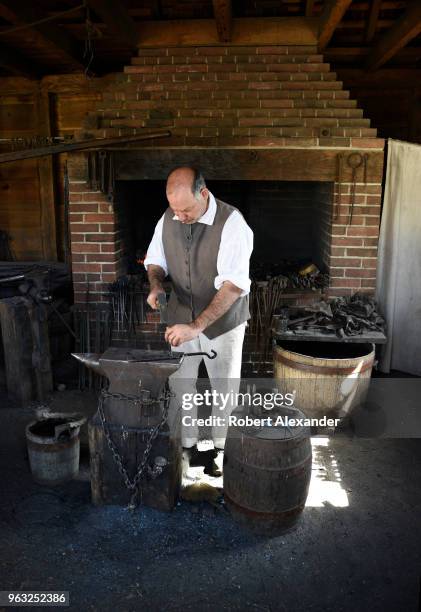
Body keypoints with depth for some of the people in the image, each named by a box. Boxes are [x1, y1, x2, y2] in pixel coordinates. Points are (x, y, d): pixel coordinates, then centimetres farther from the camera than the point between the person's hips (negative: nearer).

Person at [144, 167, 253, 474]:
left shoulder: (231, 223, -24)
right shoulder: (168, 219, -6)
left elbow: (234, 284, -30)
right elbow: (156, 261, 9)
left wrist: (197, 326, -35)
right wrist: (156, 284, -15)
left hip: (222, 322, -4)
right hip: (182, 321, 5)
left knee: (225, 389, 11)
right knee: (180, 386, 14)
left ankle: (222, 447, 34)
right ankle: (186, 444, 35)